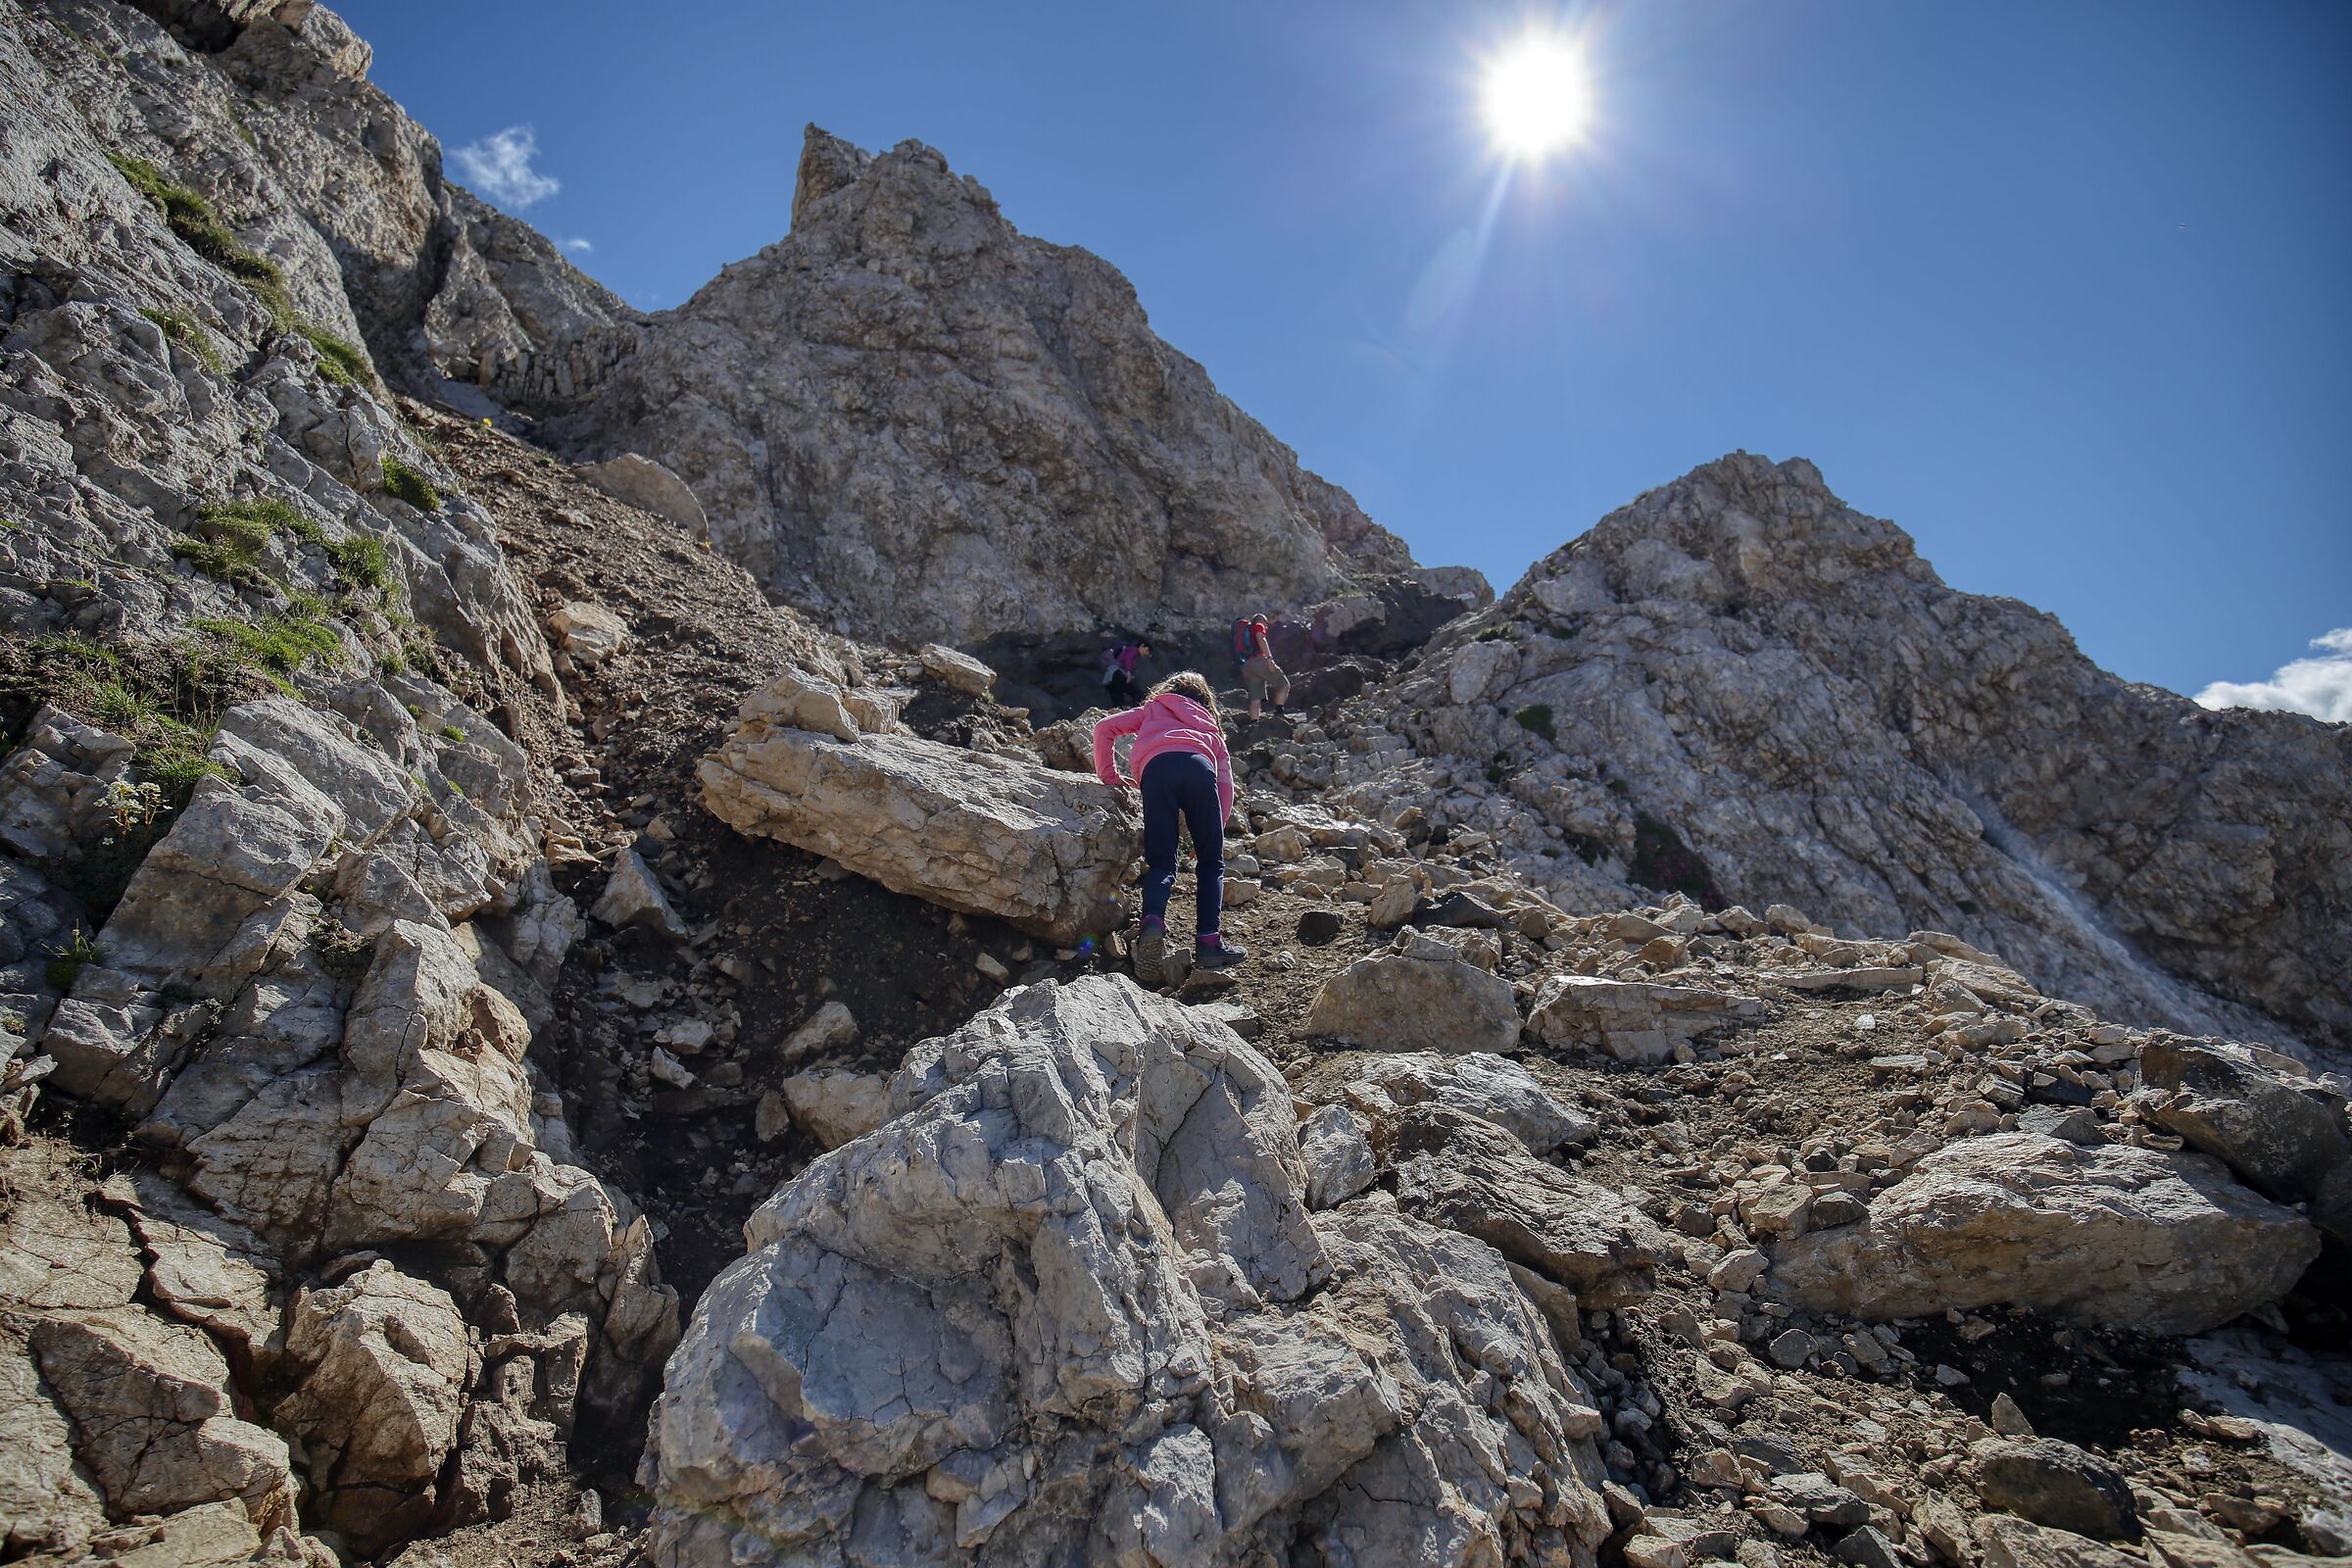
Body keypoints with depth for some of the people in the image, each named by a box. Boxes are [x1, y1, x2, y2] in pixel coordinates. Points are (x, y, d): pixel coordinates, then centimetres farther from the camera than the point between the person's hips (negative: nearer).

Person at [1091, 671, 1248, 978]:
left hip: (1156, 767, 0)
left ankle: (1153, 921, -27)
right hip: (1198, 766, 0)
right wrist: (1210, 832, 26)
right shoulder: (1211, 728, 39)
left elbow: (1104, 727, 27)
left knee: (1161, 862, 0)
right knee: (1211, 861, 9)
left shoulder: (1152, 709, 40)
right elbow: (1225, 784, 25)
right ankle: (1208, 940, -5)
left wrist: (1108, 776, 34)